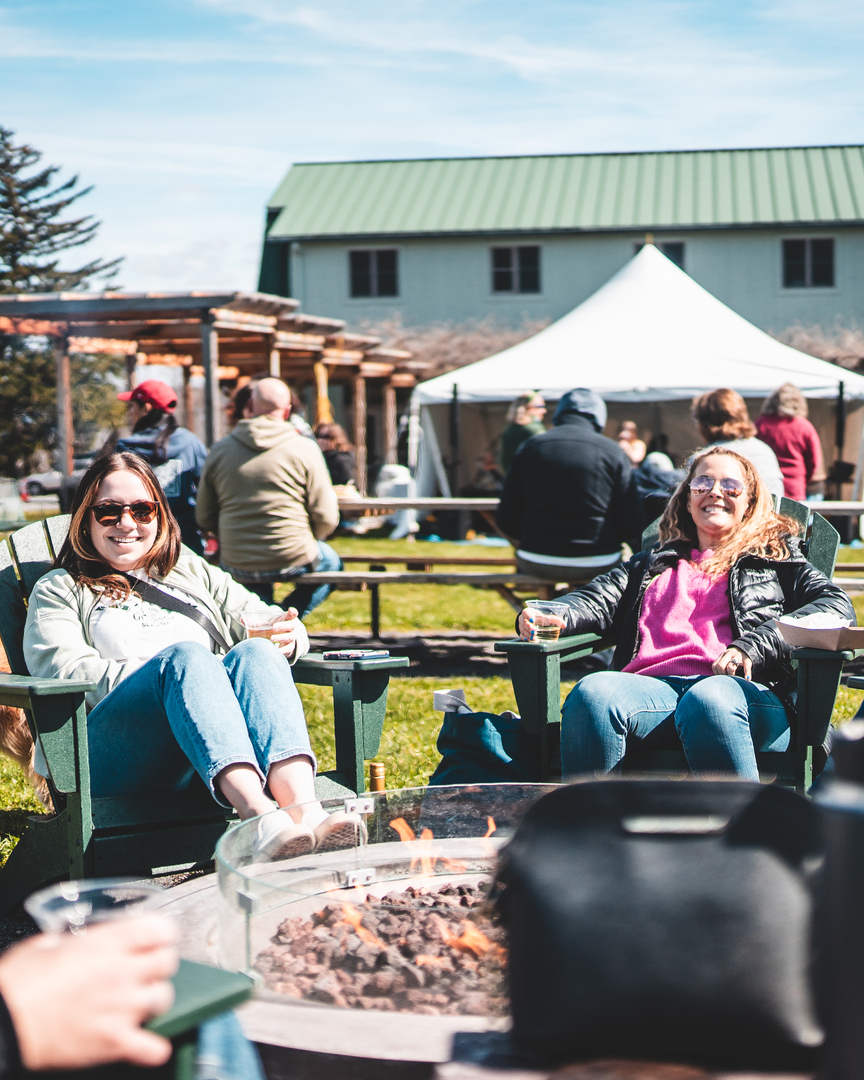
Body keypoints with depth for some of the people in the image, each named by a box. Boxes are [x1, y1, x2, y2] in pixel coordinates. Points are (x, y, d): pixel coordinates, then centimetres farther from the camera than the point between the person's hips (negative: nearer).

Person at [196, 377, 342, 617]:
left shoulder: (219, 450, 0)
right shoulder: (305, 449, -8)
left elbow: (205, 519, 6)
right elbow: (326, 518, -7)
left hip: (237, 567, 3)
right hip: (293, 561, -3)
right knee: (331, 563, 31)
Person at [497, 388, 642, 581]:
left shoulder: (528, 448, 1)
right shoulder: (614, 452, -4)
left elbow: (506, 522, 0)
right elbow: (631, 529, -8)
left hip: (537, 565, 1)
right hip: (597, 567, -1)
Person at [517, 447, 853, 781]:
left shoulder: (775, 560, 25)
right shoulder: (653, 563, 35)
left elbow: (838, 604, 8)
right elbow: (598, 599, 23)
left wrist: (753, 644, -8)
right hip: (650, 687, 3)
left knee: (708, 701, -40)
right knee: (592, 693, -32)